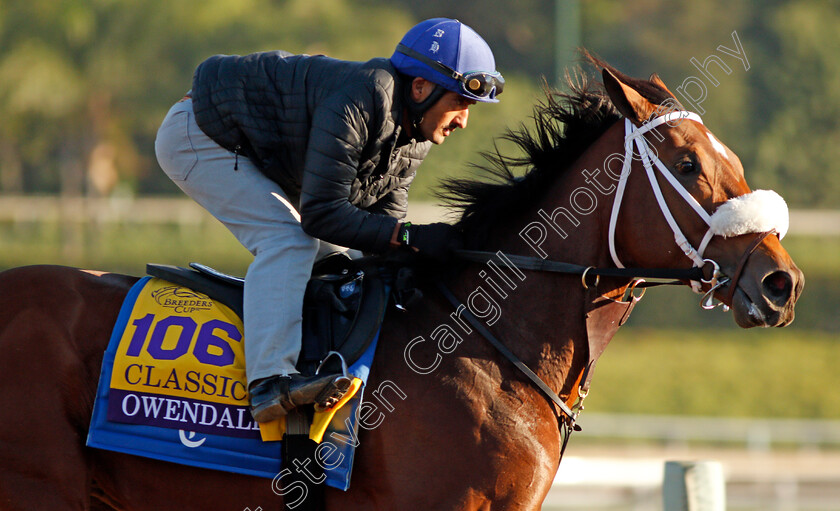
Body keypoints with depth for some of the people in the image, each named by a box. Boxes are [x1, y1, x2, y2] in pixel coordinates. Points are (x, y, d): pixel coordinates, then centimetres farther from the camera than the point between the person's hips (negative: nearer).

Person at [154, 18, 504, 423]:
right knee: (289, 240, -26)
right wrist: (410, 237, -36)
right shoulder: (356, 104, -33)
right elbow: (321, 214, -33)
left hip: (255, 155, 10)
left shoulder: (415, 135, -3)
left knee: (333, 253, 9)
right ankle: (270, 382, -38)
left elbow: (383, 217, 2)